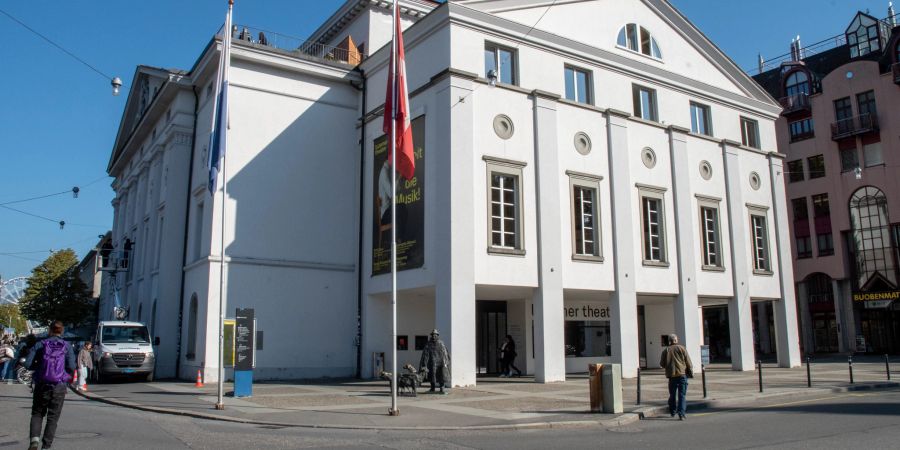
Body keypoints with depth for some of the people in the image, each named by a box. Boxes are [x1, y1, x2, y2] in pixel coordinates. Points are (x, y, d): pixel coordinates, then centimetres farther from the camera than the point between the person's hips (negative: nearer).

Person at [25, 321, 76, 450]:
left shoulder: (41, 344, 2)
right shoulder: (67, 346, 0)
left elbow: (28, 364, -5)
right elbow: (72, 367, -8)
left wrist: (40, 366, 14)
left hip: (41, 385, 1)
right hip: (59, 386, 0)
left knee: (37, 414, 17)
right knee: (53, 417, 9)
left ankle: (35, 439, -5)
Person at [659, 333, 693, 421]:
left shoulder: (666, 350, 5)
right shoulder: (682, 348, 1)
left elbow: (662, 364, 7)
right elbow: (688, 362, -1)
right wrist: (691, 372, 9)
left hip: (671, 375, 2)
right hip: (682, 374, -2)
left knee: (672, 395, 15)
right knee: (682, 395, -1)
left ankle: (672, 412, 26)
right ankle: (681, 414, -10)